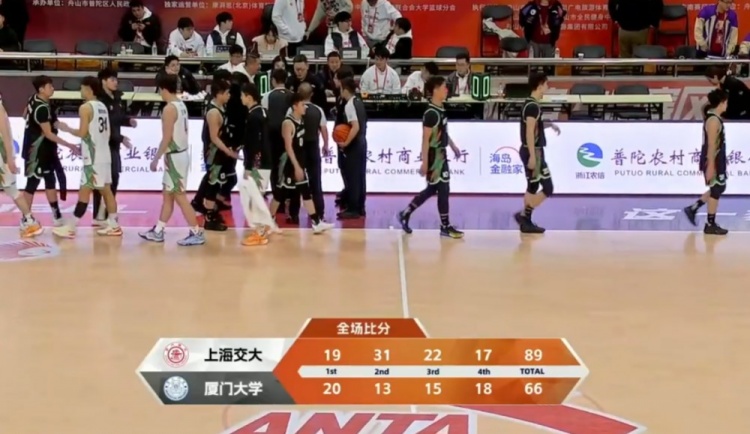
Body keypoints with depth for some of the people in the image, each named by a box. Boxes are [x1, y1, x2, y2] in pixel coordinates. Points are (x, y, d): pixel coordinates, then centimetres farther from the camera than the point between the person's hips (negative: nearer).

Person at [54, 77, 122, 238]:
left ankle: (70, 228, -2)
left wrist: (67, 129, 1)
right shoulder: (103, 106, 13)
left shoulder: (85, 107, -13)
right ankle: (114, 226, 13)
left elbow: (82, 133, -15)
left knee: (84, 191, -6)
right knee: (106, 190, 11)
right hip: (104, 155, 8)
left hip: (93, 157, -8)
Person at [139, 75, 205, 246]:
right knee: (168, 194, 15)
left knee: (179, 196, -4)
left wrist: (156, 159, -13)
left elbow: (167, 138, -20)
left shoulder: (169, 109, -18)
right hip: (181, 153, 10)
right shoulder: (181, 105, 10)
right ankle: (158, 231, 23)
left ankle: (197, 233, -2)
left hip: (174, 156, -10)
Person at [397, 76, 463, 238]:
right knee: (443, 190, -2)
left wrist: (453, 146, 23)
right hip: (434, 156, -9)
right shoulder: (431, 113, -19)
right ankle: (445, 226, 8)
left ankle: (405, 214, 24)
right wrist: (424, 162, -21)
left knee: (432, 190, 15)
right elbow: (425, 139, -20)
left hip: (441, 154, 9)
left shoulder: (441, 110, 8)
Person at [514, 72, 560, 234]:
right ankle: (523, 215, -7)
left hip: (531, 151, 10)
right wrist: (532, 156, -25)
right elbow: (529, 132, -23)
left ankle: (526, 222, 15)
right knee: (547, 188, -8)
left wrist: (549, 125, 20)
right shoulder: (533, 106, -18)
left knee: (533, 186, 13)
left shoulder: (530, 104, 12)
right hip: (533, 151, -10)